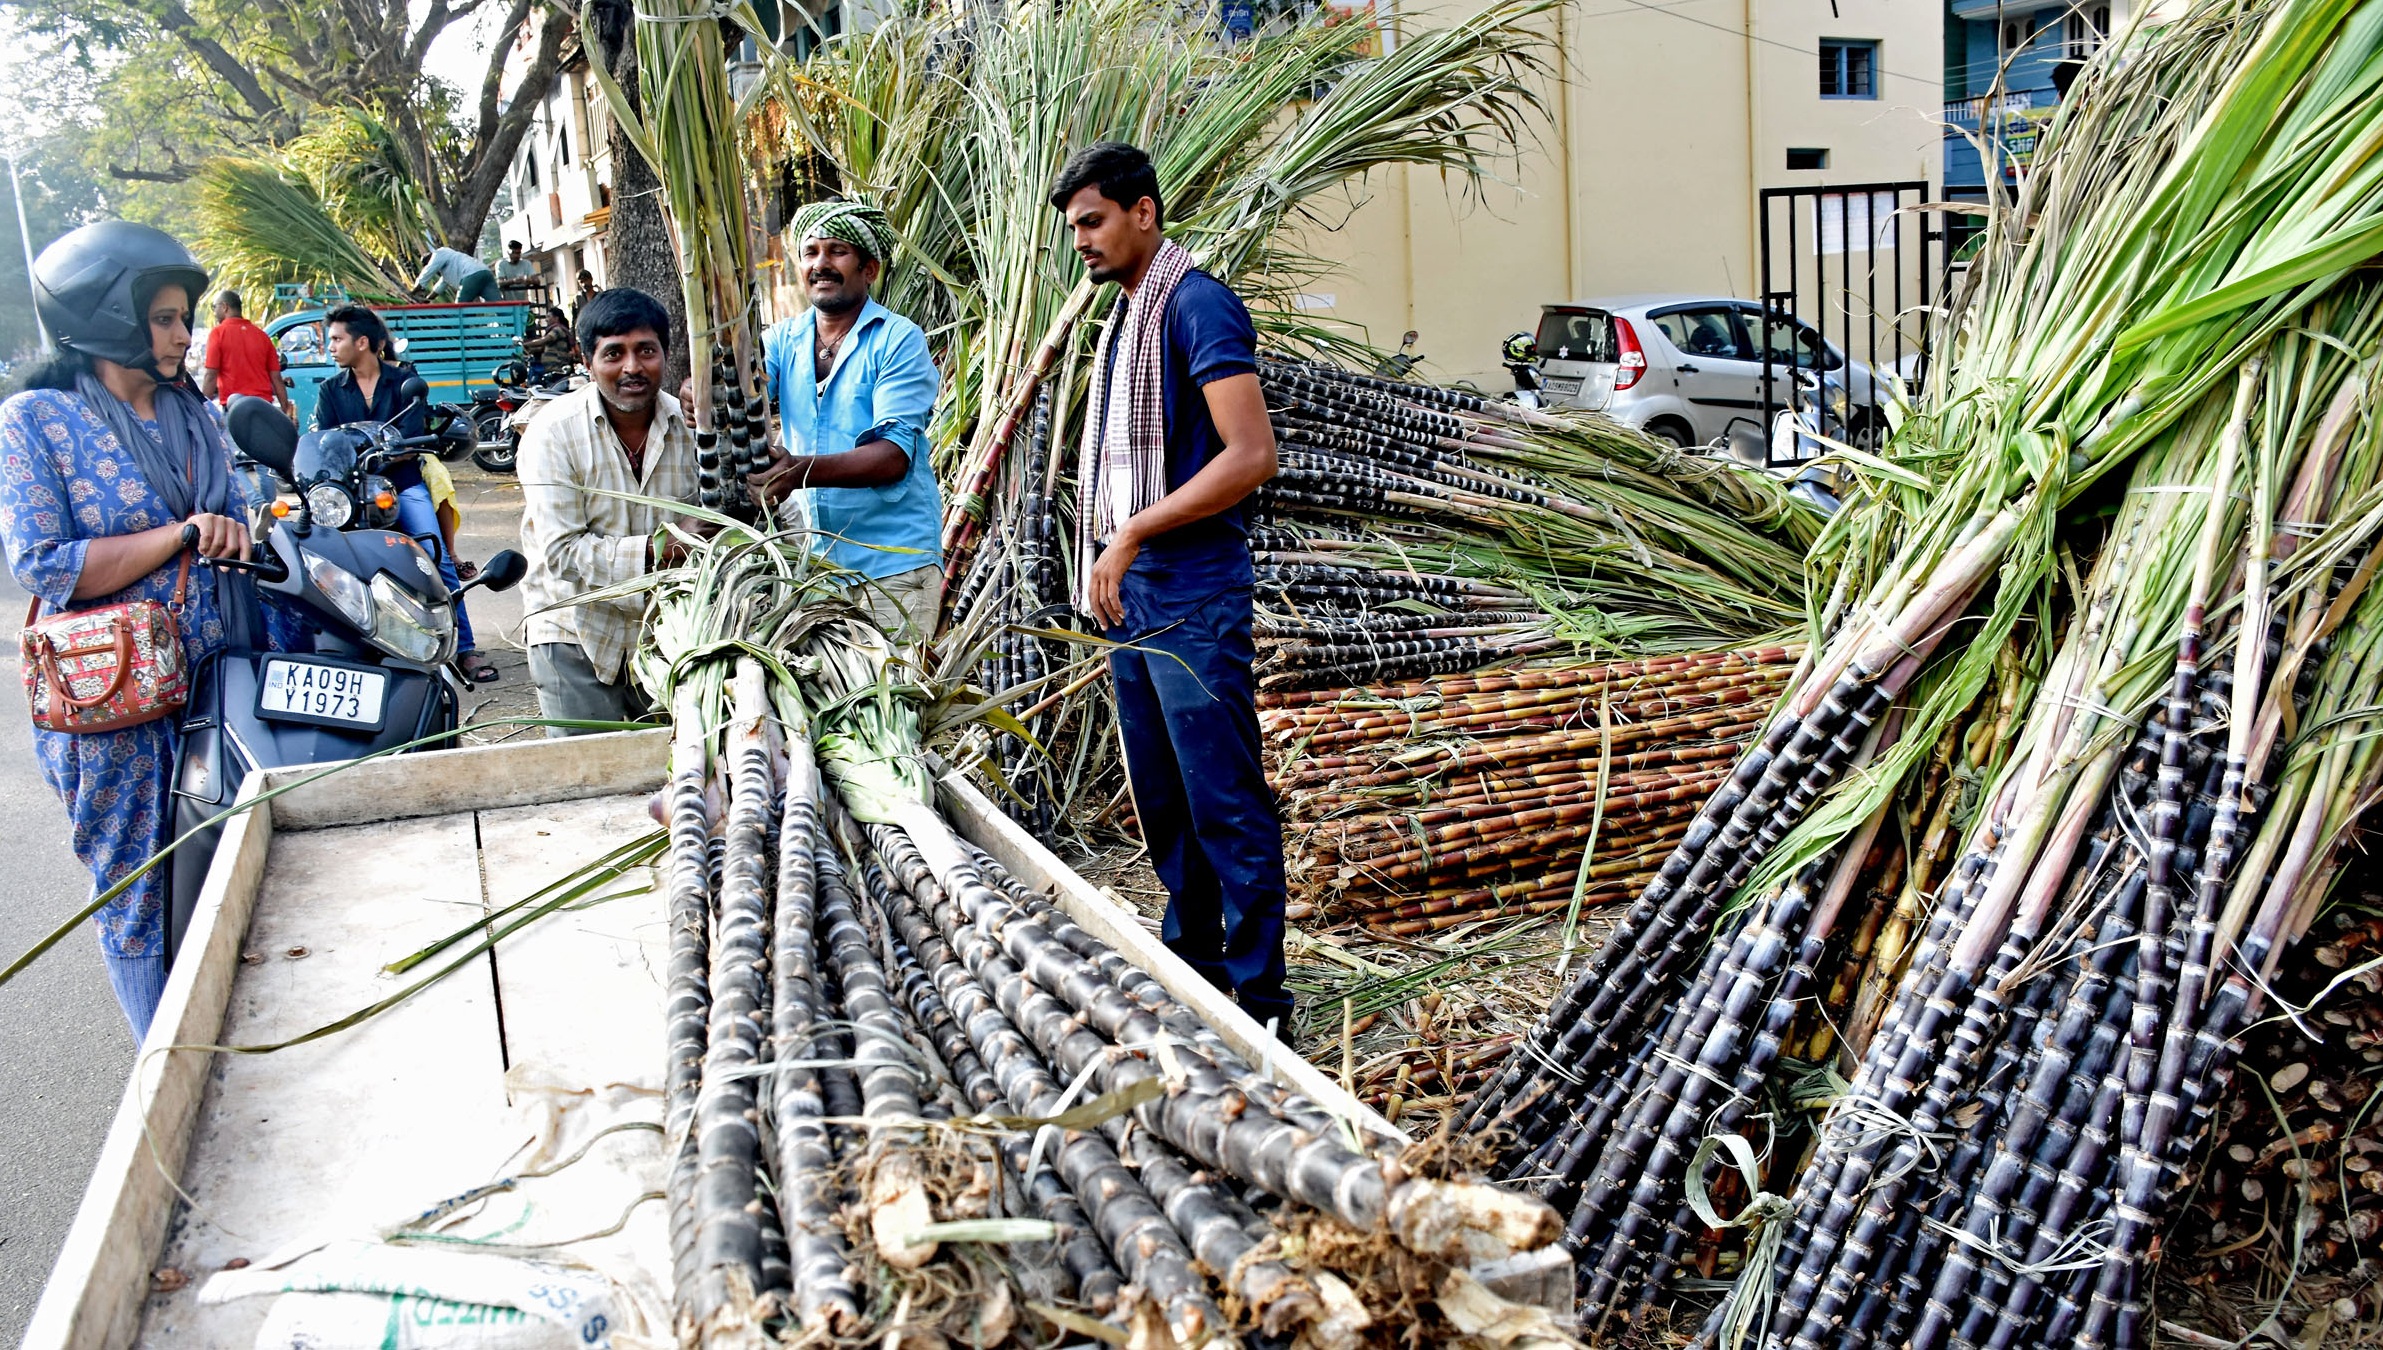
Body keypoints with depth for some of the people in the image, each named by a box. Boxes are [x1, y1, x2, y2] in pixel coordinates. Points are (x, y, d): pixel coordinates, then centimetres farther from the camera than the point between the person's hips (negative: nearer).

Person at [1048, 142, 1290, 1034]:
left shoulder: (1196, 304, -11)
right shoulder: (1126, 311, 18)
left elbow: (1252, 454, -20)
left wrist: (1132, 534, -19)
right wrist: (1110, 557, 11)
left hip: (1189, 592, -9)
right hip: (1131, 592, 10)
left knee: (1224, 803, -4)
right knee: (1162, 802, 15)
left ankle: (1260, 1005, 4)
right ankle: (1191, 970, 28)